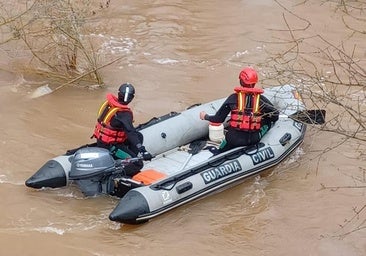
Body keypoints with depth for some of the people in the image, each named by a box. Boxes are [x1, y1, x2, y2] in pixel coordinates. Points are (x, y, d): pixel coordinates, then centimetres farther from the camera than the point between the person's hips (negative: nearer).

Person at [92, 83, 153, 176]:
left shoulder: (110, 102, 0)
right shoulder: (123, 113, -23)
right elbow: (130, 132, -31)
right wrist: (142, 150, -33)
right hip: (109, 146, -9)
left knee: (139, 136, 15)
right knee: (138, 164, -11)